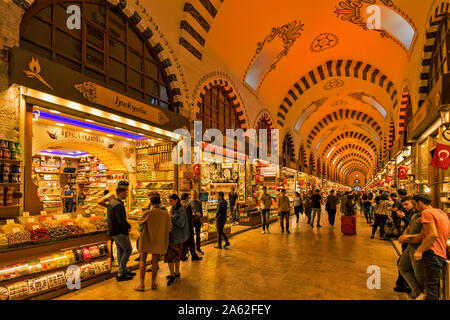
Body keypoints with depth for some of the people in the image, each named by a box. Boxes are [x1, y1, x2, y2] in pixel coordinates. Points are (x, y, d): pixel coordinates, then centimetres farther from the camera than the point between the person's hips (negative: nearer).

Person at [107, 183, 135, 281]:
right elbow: (121, 220, -26)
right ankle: (120, 274, 3)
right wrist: (129, 226, -8)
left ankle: (124, 271, 27)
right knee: (128, 250, -1)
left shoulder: (111, 202, 10)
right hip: (120, 232, -10)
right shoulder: (118, 204, -23)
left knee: (120, 250, 16)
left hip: (113, 230, 10)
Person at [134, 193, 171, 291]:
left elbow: (140, 223, 1)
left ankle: (141, 284, 15)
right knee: (155, 262, 13)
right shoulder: (166, 214, -11)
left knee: (143, 260, 12)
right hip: (158, 241, 2)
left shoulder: (147, 213, -16)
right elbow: (169, 228, -1)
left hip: (146, 240, -1)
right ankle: (153, 283, 23)